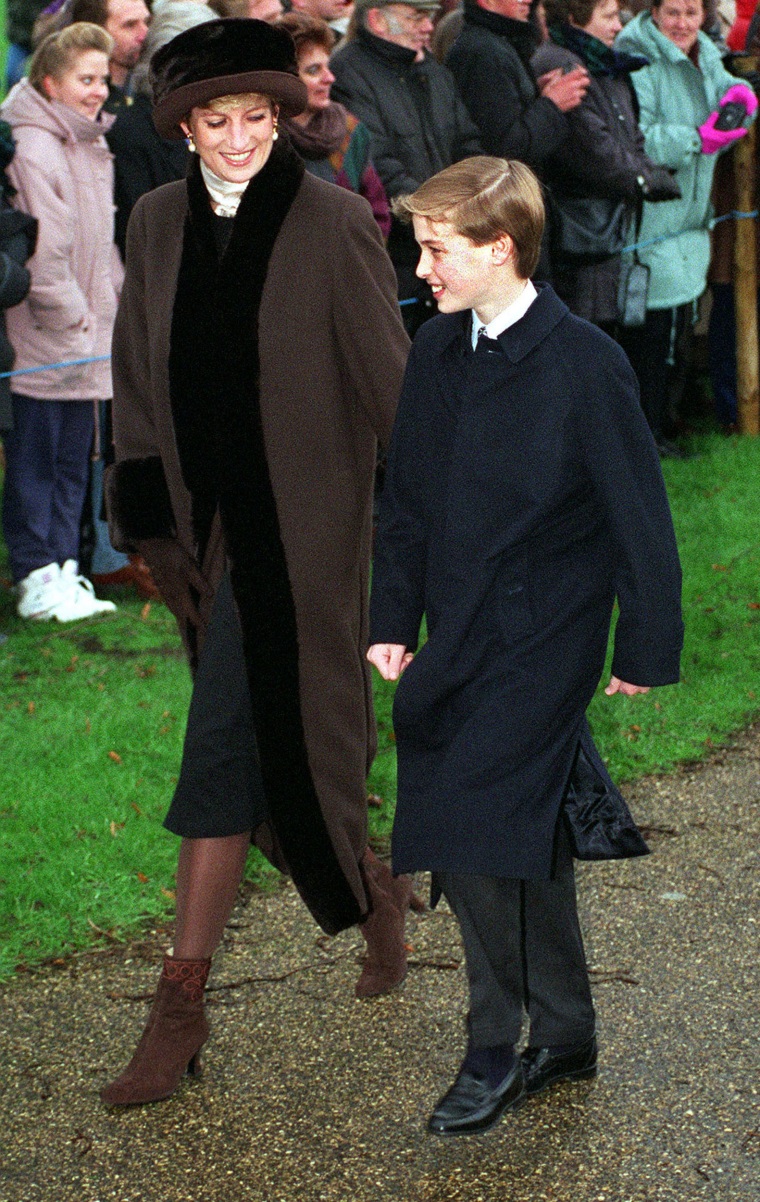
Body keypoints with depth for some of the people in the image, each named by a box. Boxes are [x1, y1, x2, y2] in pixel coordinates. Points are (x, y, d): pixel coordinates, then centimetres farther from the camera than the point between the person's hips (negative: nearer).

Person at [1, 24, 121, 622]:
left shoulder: (93, 146, 13)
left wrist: (108, 312, 12)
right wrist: (71, 319, -13)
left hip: (86, 342, 8)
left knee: (73, 459, 13)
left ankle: (63, 568, 22)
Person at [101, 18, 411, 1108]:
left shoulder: (333, 224, -9)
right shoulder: (158, 223, 5)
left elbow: (387, 381, -6)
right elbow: (137, 378, 10)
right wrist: (153, 521, 5)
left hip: (296, 526, -5)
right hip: (207, 523, 5)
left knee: (229, 748, -7)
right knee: (276, 731, 16)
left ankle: (182, 1006, 2)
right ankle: (373, 889, 42)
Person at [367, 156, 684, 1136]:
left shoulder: (585, 365, -15)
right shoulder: (435, 352, 4)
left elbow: (639, 517, -10)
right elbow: (404, 499, 12)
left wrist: (646, 647, -6)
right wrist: (391, 619, 8)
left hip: (541, 639, -6)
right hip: (460, 634, 7)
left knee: (468, 830, -13)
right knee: (527, 840, 15)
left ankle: (496, 1049, 4)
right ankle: (565, 1034, 30)